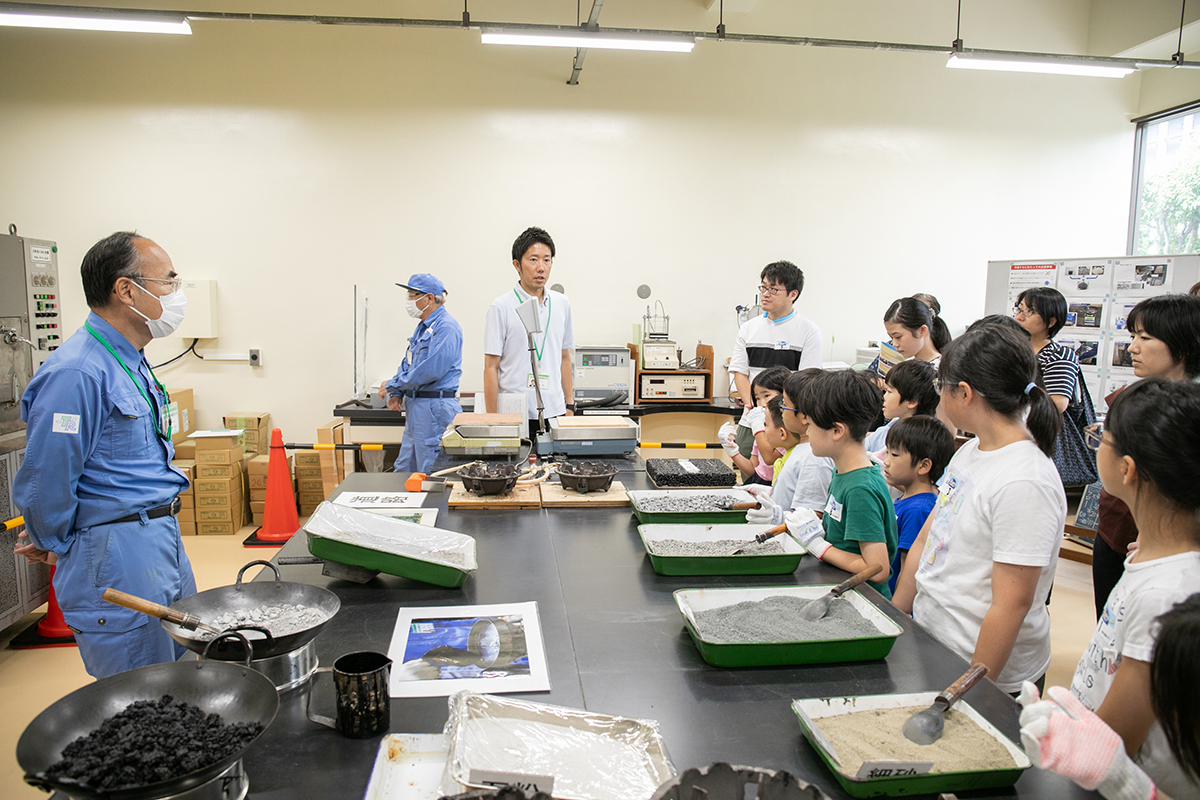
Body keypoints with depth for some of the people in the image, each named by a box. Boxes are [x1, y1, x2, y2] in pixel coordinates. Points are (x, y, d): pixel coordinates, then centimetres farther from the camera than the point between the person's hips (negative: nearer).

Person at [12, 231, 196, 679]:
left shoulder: (131, 363, 11)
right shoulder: (76, 374, -22)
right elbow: (46, 480, -18)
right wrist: (56, 546, -2)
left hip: (163, 541, 9)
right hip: (115, 558, -9)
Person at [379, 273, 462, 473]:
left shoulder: (446, 327, -15)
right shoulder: (423, 327, 17)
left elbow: (432, 369, -24)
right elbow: (407, 364, 22)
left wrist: (392, 385, -14)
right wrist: (396, 394, 4)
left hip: (435, 407, -10)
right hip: (416, 408, 10)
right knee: (404, 470, 16)